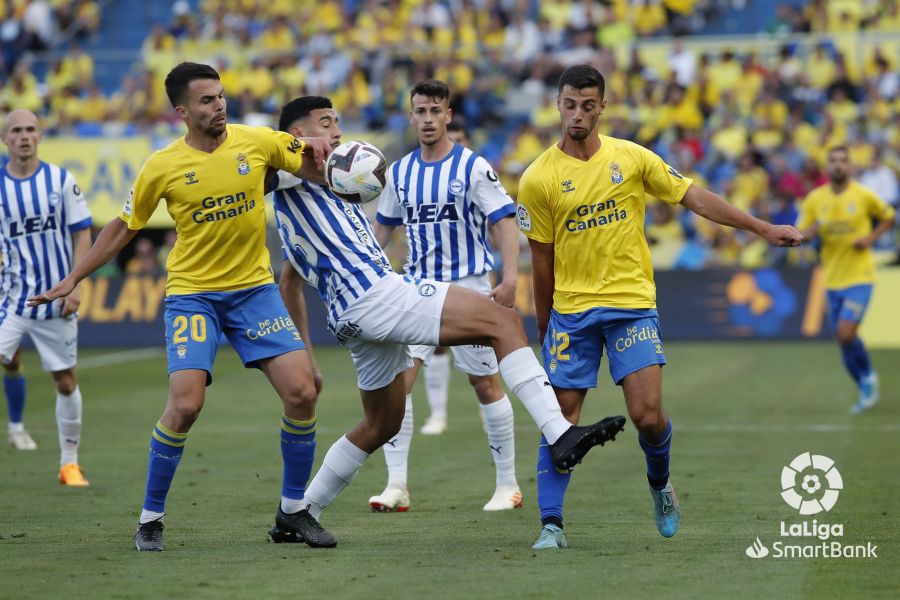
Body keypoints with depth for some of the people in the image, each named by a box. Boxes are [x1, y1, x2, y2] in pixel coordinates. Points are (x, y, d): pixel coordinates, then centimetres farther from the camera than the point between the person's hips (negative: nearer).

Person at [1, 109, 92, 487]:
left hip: (56, 297, 0)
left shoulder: (61, 180, -2)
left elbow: (82, 233, 1)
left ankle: (70, 463, 14)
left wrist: (75, 285, -9)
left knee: (65, 380, 3)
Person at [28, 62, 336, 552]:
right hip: (192, 292, -2)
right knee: (185, 404, -18)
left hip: (254, 287, 2)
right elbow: (123, 228, 7)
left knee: (302, 392, -9)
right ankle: (150, 518, 1)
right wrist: (73, 279, 6)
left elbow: (316, 168, 11)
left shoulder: (258, 142, -3)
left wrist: (317, 150, -13)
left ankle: (293, 510, 10)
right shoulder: (162, 167, -6)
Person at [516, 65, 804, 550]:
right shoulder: (537, 180, -3)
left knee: (648, 417, -9)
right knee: (561, 417, -5)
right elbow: (542, 263, 3)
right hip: (570, 309, 0)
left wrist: (764, 229, 7)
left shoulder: (630, 158, 1)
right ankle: (550, 523, 3)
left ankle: (659, 483, 22)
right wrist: (544, 332, 7)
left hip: (631, 302, 0)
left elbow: (695, 199, 8)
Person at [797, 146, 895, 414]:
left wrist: (871, 238, -8)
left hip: (859, 276, -4)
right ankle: (867, 390, 24)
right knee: (844, 339, 7)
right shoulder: (814, 199, 2)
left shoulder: (864, 195, -6)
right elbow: (799, 235, 5)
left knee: (846, 332, -19)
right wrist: (812, 230, -18)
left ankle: (868, 378, 7)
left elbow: (888, 218, 9)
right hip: (833, 279, 4)